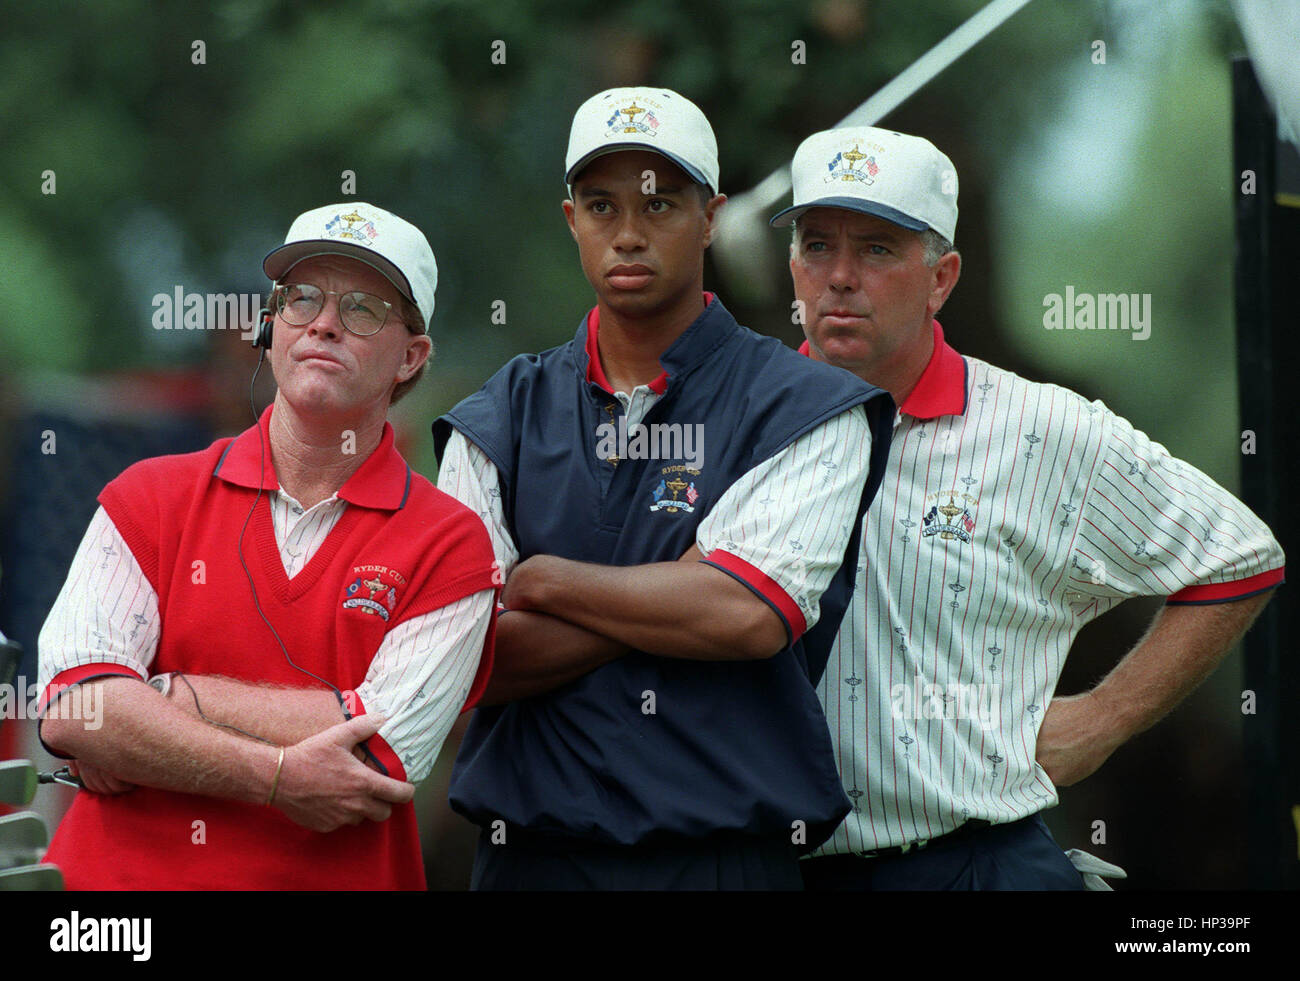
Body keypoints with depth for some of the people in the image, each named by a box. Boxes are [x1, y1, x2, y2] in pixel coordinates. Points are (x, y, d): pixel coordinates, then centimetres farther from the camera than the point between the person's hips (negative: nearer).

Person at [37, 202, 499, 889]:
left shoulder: (450, 545, 5)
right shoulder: (149, 496, 8)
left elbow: (384, 757, -7)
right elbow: (68, 710, -5)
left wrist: (167, 697, -6)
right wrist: (276, 777, -13)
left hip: (336, 883, -2)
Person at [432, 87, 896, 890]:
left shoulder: (803, 409, 0)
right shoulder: (500, 421, 8)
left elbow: (751, 615, -14)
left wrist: (543, 580, -4)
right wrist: (679, 595, -10)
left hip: (725, 854, -2)